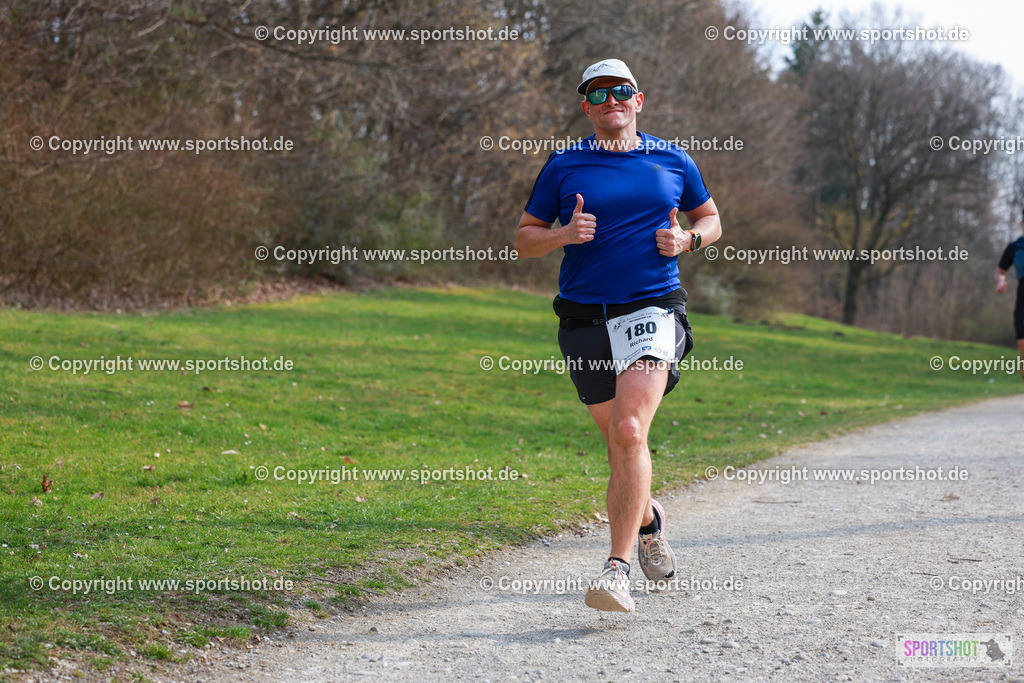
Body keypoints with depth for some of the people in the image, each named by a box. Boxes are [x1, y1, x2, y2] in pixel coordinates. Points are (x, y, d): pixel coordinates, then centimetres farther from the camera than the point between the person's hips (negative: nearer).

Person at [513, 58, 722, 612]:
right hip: (583, 318, 2)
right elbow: (523, 239, 8)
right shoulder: (564, 166, 5)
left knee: (630, 432, -20)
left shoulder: (673, 161, 8)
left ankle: (617, 568, -22)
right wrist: (565, 234, -12)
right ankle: (648, 520, 43)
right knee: (618, 439, 11)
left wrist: (686, 240, -1)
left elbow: (710, 218, 21)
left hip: (652, 309, -2)